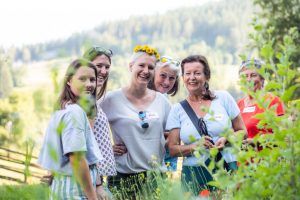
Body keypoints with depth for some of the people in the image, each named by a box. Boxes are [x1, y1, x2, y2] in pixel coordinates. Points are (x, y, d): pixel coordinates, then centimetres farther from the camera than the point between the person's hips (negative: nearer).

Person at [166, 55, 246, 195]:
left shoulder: (223, 98, 4)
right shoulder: (177, 110, 5)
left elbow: (242, 131, 8)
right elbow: (172, 149, 3)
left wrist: (226, 139, -12)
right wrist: (195, 146, -15)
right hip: (194, 175, 0)